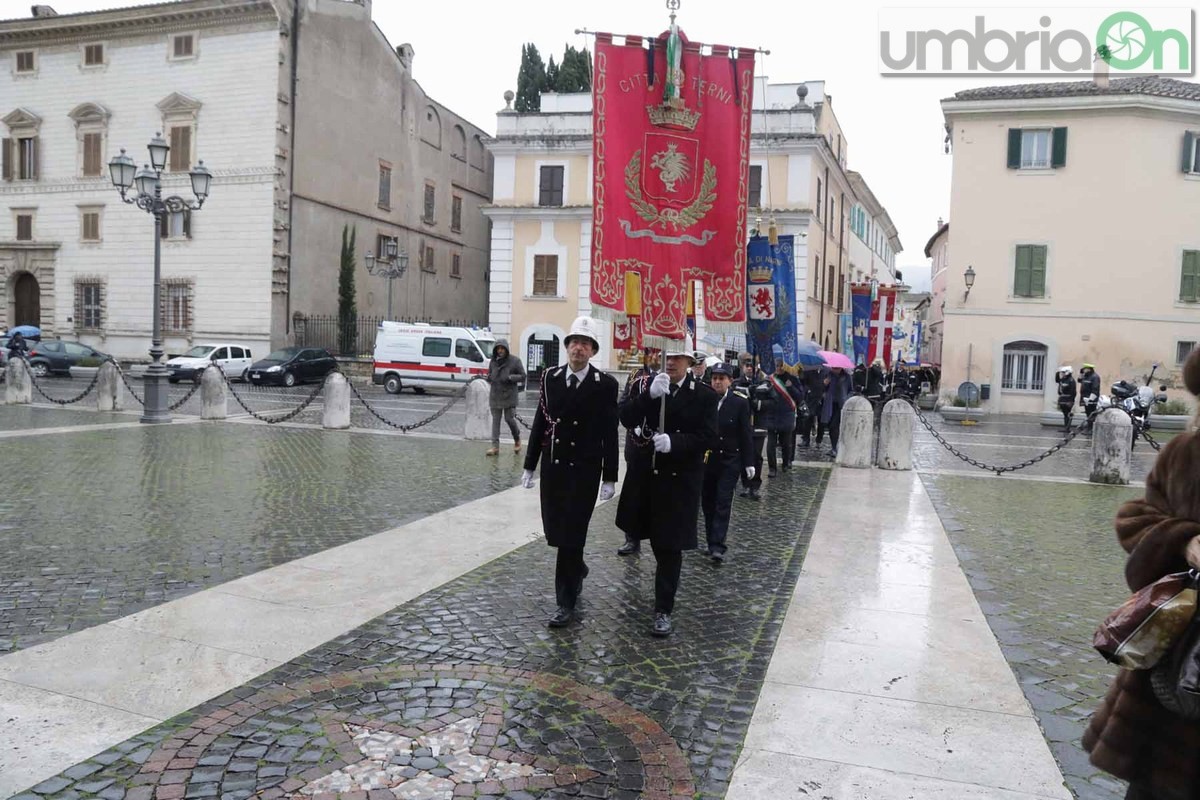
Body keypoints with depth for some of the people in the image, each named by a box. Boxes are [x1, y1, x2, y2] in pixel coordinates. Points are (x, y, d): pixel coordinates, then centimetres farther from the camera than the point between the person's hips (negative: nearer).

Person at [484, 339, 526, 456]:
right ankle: (495, 446, 5)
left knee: (509, 419, -2)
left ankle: (517, 439, 26)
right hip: (495, 395, 4)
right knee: (495, 420, 3)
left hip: (509, 396, -4)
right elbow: (489, 374, 21)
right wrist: (489, 378, -3)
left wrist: (510, 377, -18)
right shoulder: (493, 361, 8)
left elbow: (523, 376, -3)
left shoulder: (515, 361, -5)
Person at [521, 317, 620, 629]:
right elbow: (540, 423, 8)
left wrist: (610, 478, -8)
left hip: (584, 471, -4)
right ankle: (577, 569, 42)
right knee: (555, 533, 12)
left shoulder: (605, 384, -6)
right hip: (552, 467, 4)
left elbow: (610, 433, -6)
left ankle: (566, 603, 8)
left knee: (571, 535, -4)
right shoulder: (551, 377, 4)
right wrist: (530, 465, 7)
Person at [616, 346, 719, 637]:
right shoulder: (647, 386, 2)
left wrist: (674, 442, -26)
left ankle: (664, 610, 9)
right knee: (656, 539, 19)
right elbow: (627, 419, -10)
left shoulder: (704, 395, -6)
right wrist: (650, 395, -24)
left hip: (680, 479, -3)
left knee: (670, 545, -1)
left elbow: (708, 439, -12)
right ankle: (666, 578, 46)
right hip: (646, 473, 3)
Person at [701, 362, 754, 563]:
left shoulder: (740, 403, -4)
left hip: (729, 461, -3)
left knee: (723, 503, -7)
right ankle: (712, 542, 21)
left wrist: (748, 463, -4)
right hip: (706, 460, 3)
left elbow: (746, 434, -2)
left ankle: (717, 546, -8)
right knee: (707, 503, 9)